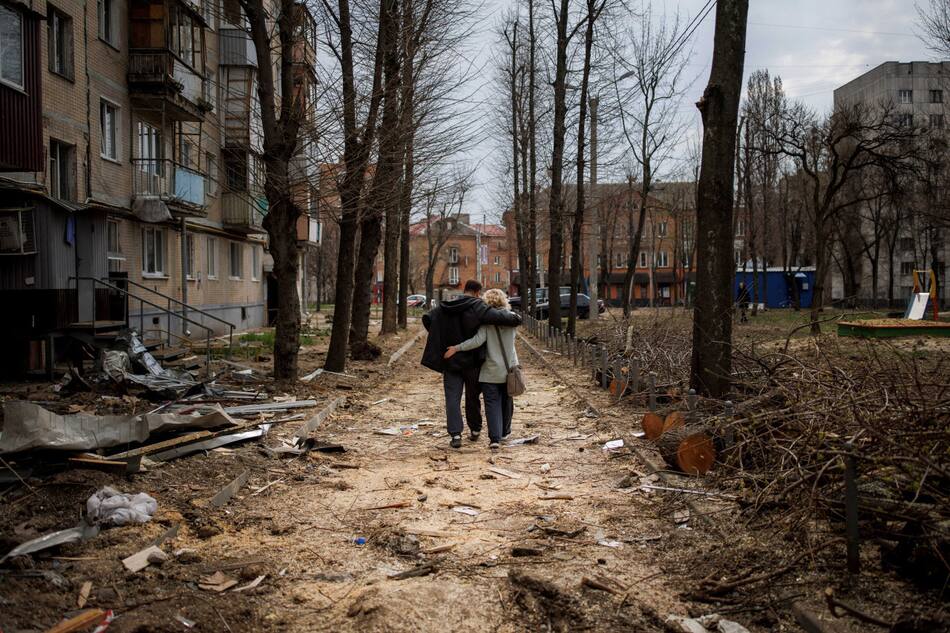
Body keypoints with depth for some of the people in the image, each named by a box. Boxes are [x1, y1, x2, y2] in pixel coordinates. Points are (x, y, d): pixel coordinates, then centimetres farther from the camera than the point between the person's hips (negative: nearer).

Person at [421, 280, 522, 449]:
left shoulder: (446, 307, 2)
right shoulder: (478, 307, -12)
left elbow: (427, 318, 1)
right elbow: (498, 316, -24)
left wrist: (440, 337, 7)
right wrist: (515, 318, -6)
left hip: (451, 361, 2)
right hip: (472, 361, -2)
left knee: (452, 398, 3)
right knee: (472, 397, 15)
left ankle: (455, 435, -7)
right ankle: (475, 430, 28)